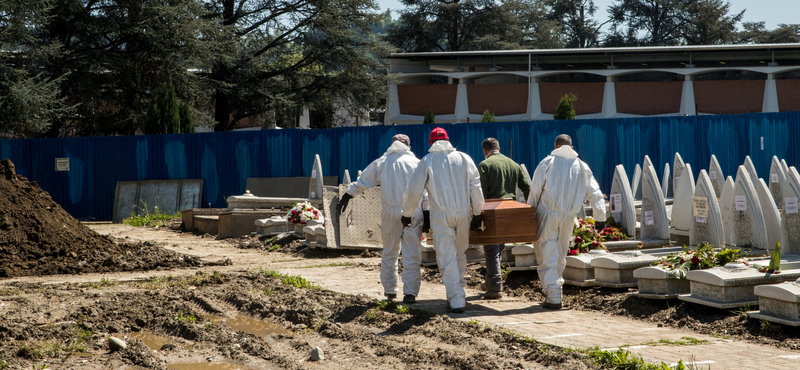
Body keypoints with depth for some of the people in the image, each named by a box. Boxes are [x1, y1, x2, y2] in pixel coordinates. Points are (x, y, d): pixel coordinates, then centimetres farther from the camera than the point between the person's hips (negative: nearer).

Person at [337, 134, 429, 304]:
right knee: (412, 254, 1)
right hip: (413, 213, -1)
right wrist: (427, 213, 0)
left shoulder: (381, 163, 9)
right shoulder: (415, 162, 5)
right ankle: (410, 292, -4)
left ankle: (389, 290, 20)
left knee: (389, 252, 15)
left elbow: (361, 182, 12)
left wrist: (347, 196, 22)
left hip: (391, 213, 2)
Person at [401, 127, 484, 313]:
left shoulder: (427, 161, 0)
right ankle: (458, 291, 29)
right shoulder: (463, 158, 7)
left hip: (441, 216, -3)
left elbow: (413, 191, 0)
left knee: (447, 258, -1)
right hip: (463, 213, 3)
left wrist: (407, 214, 14)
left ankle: (456, 300, -5)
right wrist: (477, 214, 12)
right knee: (461, 252, 19)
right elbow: (476, 188, 6)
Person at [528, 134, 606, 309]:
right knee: (560, 256, 18)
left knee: (547, 256, -4)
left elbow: (535, 190, -3)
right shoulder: (582, 167, 12)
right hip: (568, 217, 3)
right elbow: (594, 193, 11)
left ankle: (553, 296, -13)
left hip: (547, 214, -3)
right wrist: (600, 216, 14)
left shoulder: (547, 162, 2)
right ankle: (555, 287, 26)